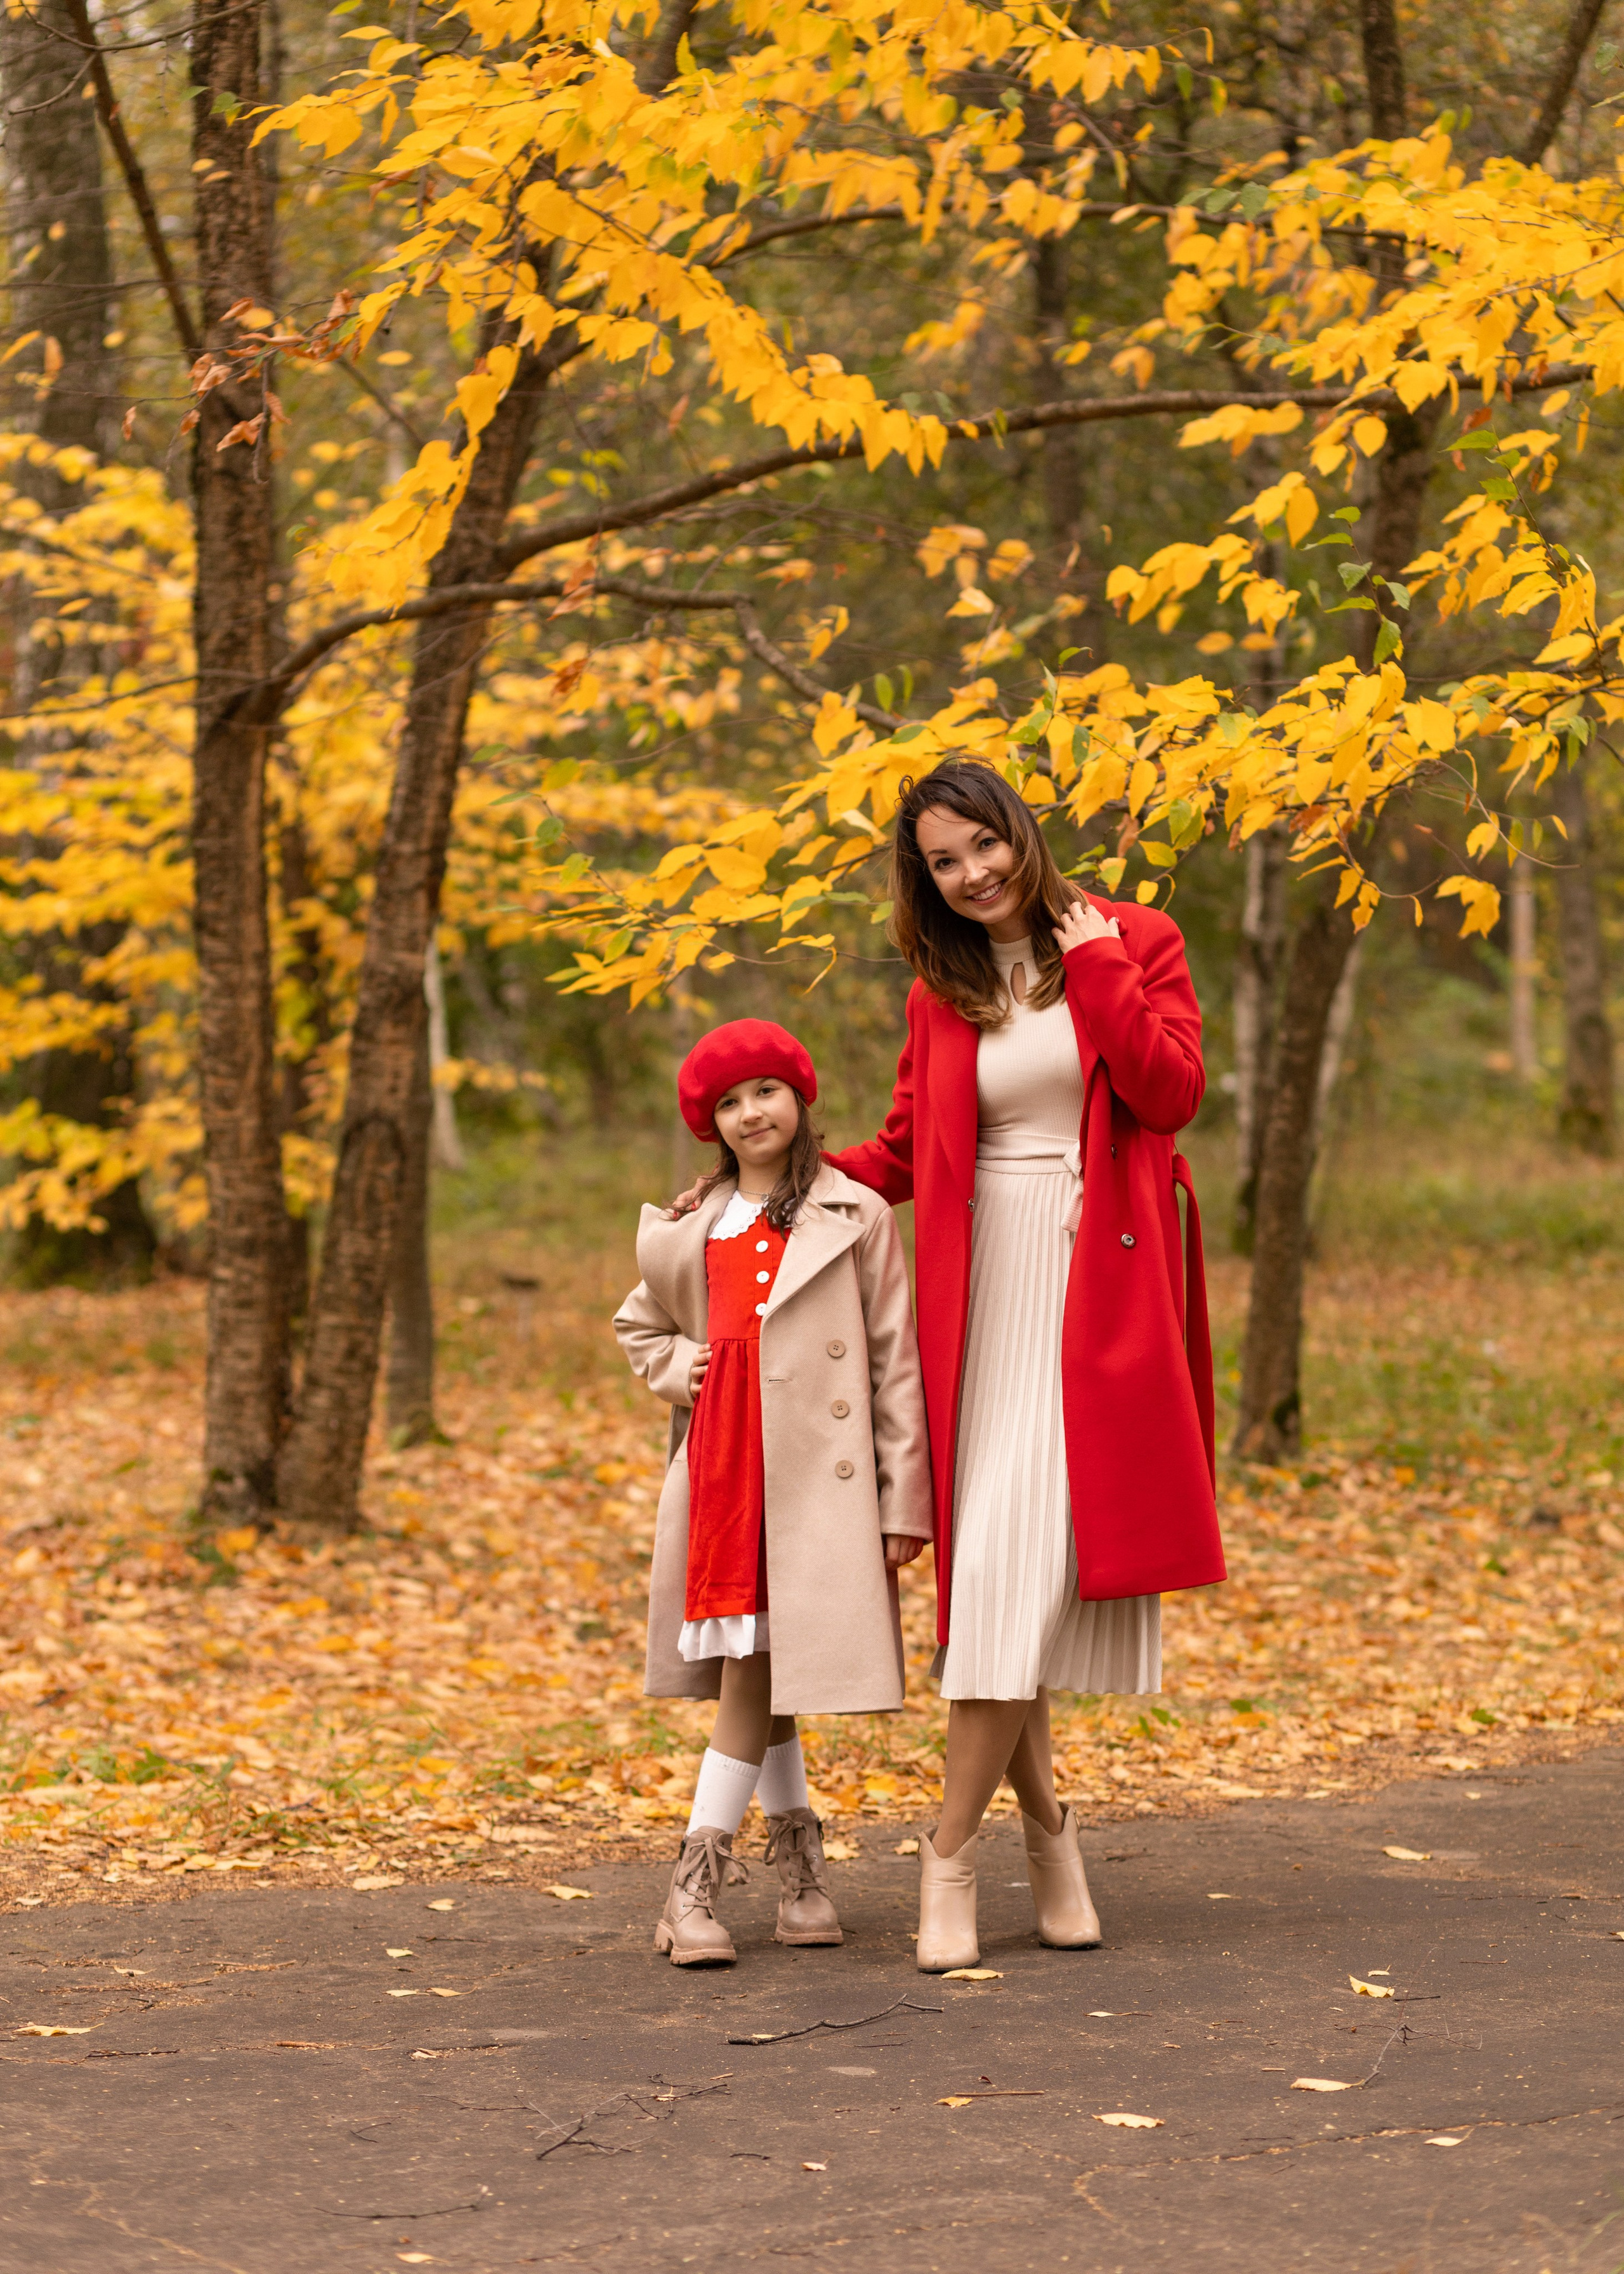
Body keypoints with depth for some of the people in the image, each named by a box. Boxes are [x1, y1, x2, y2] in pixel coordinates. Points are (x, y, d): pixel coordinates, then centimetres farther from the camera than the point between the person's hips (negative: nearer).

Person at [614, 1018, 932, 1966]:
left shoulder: (855, 1217, 2)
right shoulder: (689, 1230, 13)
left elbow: (897, 1363, 0)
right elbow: (640, 1324, 30)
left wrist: (904, 1502, -6)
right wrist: (676, 1367, 6)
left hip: (815, 1479, -4)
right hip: (719, 1474, 4)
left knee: (755, 1682, -7)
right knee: (754, 1683, 7)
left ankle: (696, 1889, -5)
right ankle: (800, 1862, 22)